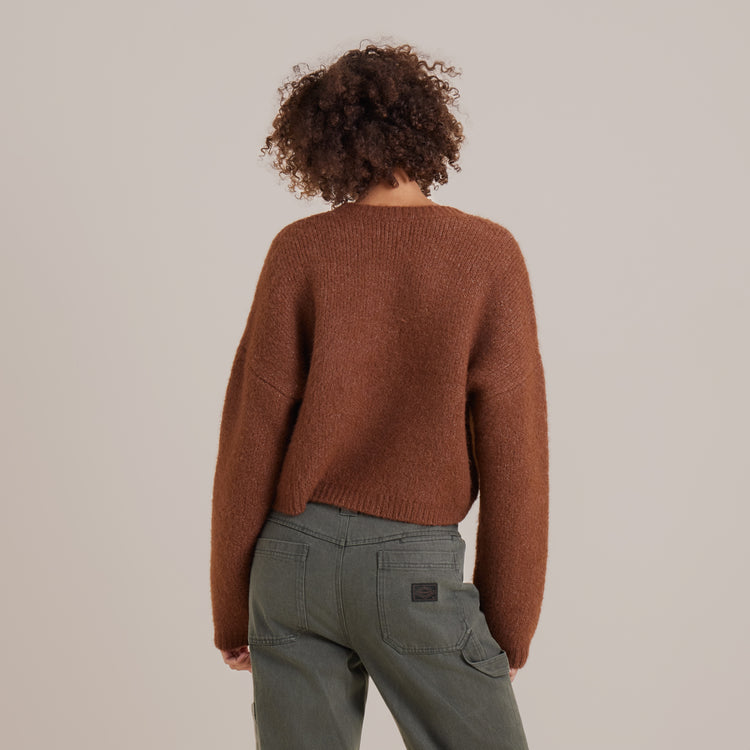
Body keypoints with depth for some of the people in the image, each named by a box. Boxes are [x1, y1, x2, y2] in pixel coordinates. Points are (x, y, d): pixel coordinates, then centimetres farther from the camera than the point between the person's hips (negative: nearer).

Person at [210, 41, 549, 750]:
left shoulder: (299, 251, -3)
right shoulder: (488, 255, -7)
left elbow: (250, 437, -3)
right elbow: (511, 454, -8)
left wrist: (232, 606, 8)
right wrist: (508, 626, 2)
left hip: (296, 556, 3)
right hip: (415, 572, -2)